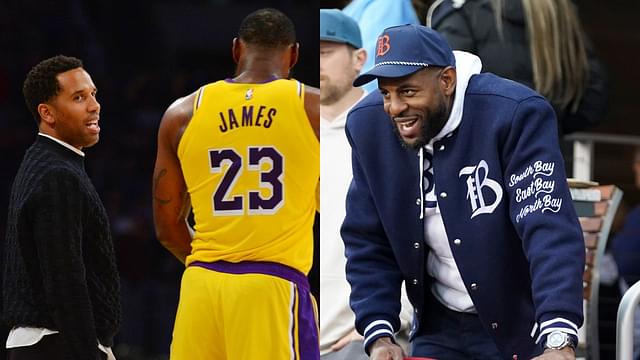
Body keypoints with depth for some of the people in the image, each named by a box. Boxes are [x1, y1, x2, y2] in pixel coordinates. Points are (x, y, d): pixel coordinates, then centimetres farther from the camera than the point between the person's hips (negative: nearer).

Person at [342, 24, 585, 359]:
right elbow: (367, 243, -1)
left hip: (518, 323, -4)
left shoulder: (514, 115, -22)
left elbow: (549, 229, -30)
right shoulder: (369, 125, -8)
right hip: (438, 327, 4)